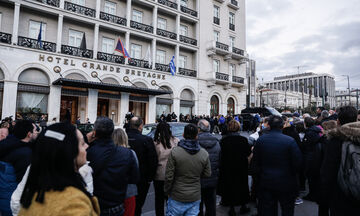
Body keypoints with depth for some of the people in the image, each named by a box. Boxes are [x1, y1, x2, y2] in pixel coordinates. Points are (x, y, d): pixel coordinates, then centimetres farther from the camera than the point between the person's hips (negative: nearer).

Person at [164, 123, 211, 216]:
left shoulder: (175, 152, -16)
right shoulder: (204, 154, -6)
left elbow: (169, 176, -12)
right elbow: (207, 174, 3)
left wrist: (167, 191, 4)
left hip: (177, 198, -2)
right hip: (195, 198, 3)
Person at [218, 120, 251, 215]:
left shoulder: (223, 140, -16)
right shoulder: (243, 139, -16)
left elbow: (220, 153, -7)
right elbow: (248, 153, -5)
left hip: (227, 168, 0)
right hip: (241, 168, 0)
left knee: (229, 186, 13)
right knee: (242, 185, 18)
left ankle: (232, 208, 23)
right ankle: (243, 206, 32)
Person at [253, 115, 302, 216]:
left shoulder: (260, 140, -8)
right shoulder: (290, 141, -17)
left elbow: (256, 162, 1)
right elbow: (297, 162, -12)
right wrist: (291, 173, 8)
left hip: (266, 182, 2)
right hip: (286, 183, -2)